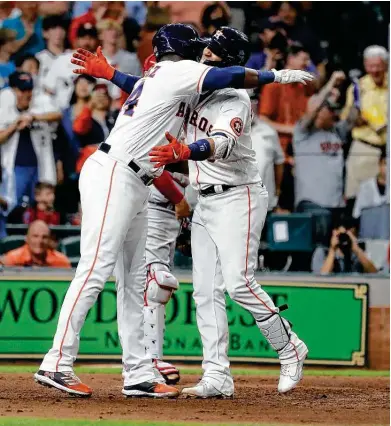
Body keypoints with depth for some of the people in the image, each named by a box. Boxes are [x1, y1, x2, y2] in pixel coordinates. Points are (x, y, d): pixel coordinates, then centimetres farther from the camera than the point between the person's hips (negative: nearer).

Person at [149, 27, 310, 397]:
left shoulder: (236, 99, -15)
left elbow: (223, 144, -33)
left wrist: (182, 152, -51)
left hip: (237, 197, -8)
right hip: (205, 202, 8)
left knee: (239, 283, -15)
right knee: (205, 290, 1)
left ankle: (289, 349, 4)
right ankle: (217, 377, 0)